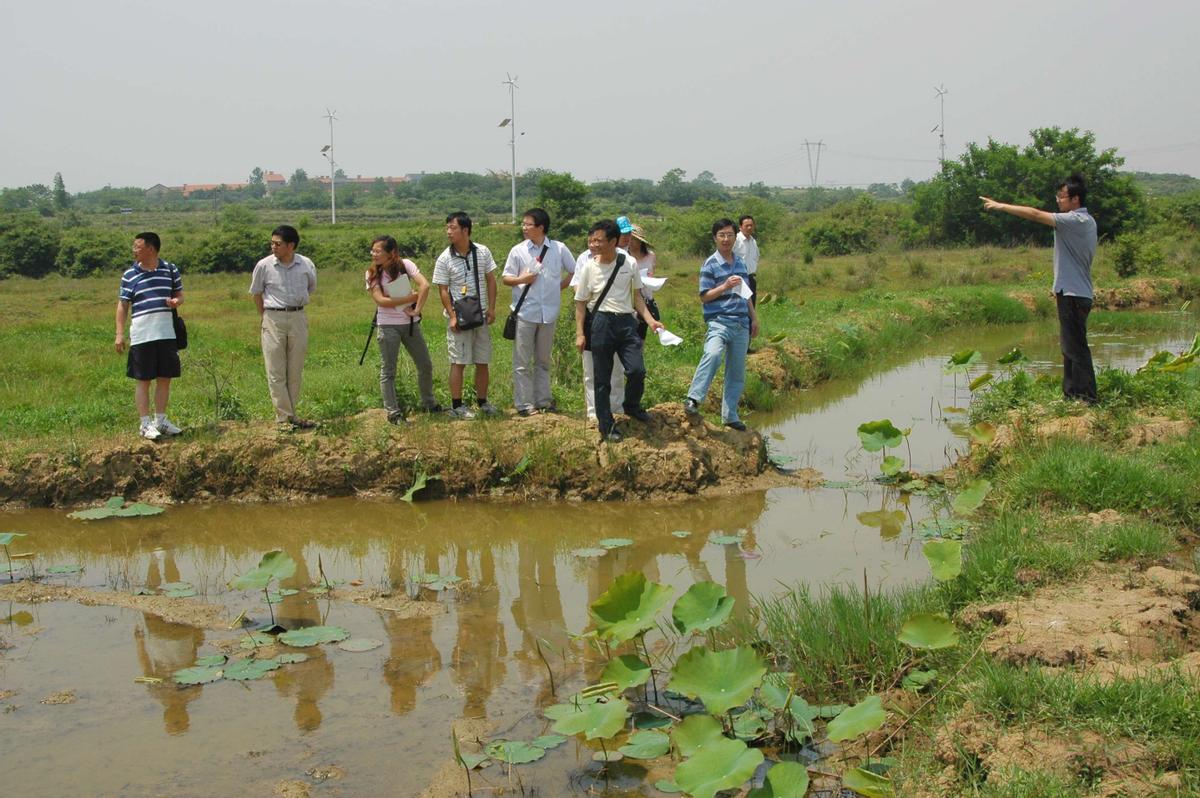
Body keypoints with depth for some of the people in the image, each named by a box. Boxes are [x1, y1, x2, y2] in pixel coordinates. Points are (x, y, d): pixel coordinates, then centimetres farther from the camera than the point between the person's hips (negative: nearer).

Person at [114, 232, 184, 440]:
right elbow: (123, 305, 3)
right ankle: (145, 424, 7)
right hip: (142, 335, -2)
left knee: (165, 378, 9)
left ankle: (160, 420, 21)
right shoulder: (129, 275, 1)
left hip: (166, 334, 2)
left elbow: (179, 295, 15)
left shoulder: (170, 270, 5)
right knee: (143, 380, 1)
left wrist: (176, 301, -9)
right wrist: (119, 334, -4)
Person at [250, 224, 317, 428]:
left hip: (298, 317, 2)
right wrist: (263, 316, 12)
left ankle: (289, 414, 16)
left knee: (295, 370, 7)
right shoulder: (264, 265, -7)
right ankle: (285, 417, 0)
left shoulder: (306, 265, -3)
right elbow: (256, 292, 9)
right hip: (274, 319, -2)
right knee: (276, 372, -3)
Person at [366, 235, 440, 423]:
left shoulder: (405, 265, -6)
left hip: (410, 323, 2)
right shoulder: (372, 274, -6)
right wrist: (411, 297, -16)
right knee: (388, 371, -1)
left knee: (425, 365, 10)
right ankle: (393, 412, 6)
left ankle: (428, 403, 29)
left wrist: (417, 310, -20)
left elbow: (425, 285, -16)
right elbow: (381, 300, -16)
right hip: (388, 325, -1)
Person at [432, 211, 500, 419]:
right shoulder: (444, 259, -7)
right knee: (458, 362, -2)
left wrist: (491, 308, 0)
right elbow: (443, 290, -6)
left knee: (483, 362, 9)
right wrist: (452, 316, -13)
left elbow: (491, 280, 6)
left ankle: (483, 402, 21)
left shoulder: (483, 252, 0)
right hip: (459, 317, -3)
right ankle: (457, 406, 4)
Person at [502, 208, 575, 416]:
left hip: (549, 312, 1)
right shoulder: (518, 251, -2)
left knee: (543, 360, 13)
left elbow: (574, 272, 11)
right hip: (525, 312, -1)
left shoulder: (559, 249, 0)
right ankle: (524, 403, 5)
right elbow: (506, 278, 4)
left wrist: (559, 287, 3)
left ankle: (543, 400, 21)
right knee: (522, 361, -1)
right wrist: (521, 279, -14)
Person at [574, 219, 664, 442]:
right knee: (602, 379, 3)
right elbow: (580, 303, 6)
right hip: (601, 323, -1)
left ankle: (632, 406, 19)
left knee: (637, 370, -11)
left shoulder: (629, 264, 1)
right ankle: (607, 427, 14)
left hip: (626, 322, 1)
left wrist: (650, 321, -1)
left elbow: (636, 296, 11)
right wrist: (579, 334, -1)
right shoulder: (589, 268, -1)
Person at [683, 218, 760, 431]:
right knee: (713, 354, -35)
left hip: (741, 324, 7)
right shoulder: (710, 265, -4)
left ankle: (730, 415, 17)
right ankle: (693, 399, -34)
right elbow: (704, 296, -7)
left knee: (737, 373, 8)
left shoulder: (740, 263, 16)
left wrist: (754, 317, 23)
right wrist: (725, 286, -19)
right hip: (719, 320, -7)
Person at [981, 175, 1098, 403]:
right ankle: (1072, 394, 22)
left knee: (1076, 348, -7)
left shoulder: (1075, 221, -17)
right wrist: (1060, 287, 20)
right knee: (1070, 347, 15)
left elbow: (1035, 214, -19)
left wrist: (1001, 206, -13)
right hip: (1074, 292, 10)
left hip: (1073, 295, -10)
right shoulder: (1087, 221, 14)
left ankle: (1087, 398, -4)